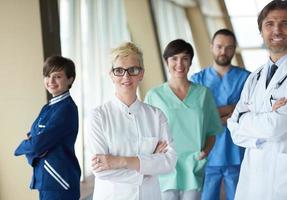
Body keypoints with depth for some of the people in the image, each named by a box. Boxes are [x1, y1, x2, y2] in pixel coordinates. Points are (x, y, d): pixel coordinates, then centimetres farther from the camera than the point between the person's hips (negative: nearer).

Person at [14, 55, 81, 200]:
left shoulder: (66, 108, -16)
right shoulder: (49, 107, 13)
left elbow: (38, 144, -20)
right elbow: (32, 136, 11)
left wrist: (23, 146, 0)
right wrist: (30, 142, -11)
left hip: (59, 179, -8)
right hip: (44, 177, 9)